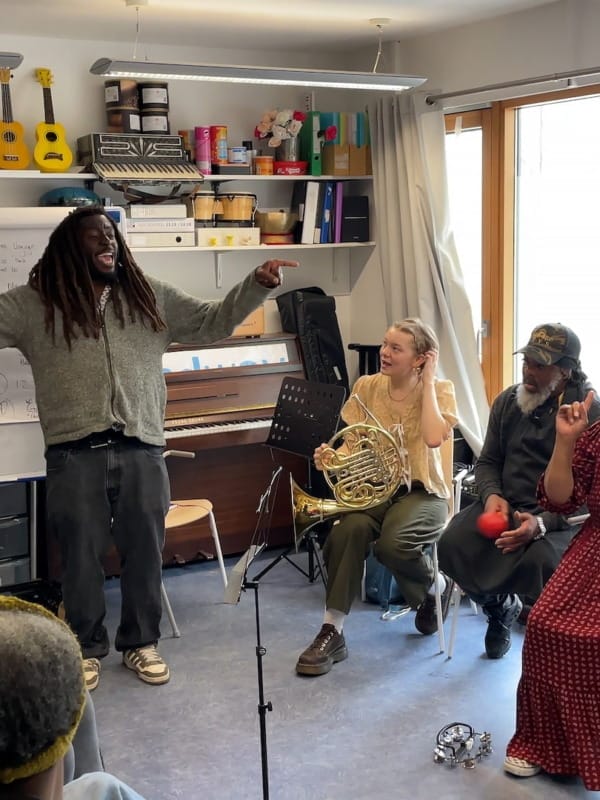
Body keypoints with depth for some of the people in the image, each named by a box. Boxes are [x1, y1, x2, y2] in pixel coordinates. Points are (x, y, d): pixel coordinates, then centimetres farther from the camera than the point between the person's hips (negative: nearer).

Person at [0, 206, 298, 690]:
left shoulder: (151, 296, 12)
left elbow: (213, 323, 15)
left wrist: (257, 285, 4)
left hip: (142, 450, 2)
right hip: (75, 453, -2)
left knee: (145, 553, 10)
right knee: (81, 557, 7)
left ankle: (141, 642, 28)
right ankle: (86, 648, 25)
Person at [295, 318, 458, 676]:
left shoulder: (440, 390, -3)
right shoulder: (367, 386, 5)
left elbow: (433, 438, -23)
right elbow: (351, 445, 3)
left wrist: (427, 382, -14)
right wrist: (330, 457, -20)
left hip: (421, 492, -2)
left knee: (392, 543, -33)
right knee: (349, 528, -32)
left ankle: (435, 588, 4)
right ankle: (332, 632, -21)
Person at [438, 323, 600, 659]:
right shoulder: (507, 401, 8)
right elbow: (488, 461, 16)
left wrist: (542, 523, -28)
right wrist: (492, 495, -7)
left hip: (561, 519, -5)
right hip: (506, 508, 5)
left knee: (539, 561, -36)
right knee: (452, 545, -20)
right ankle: (500, 606, 13)